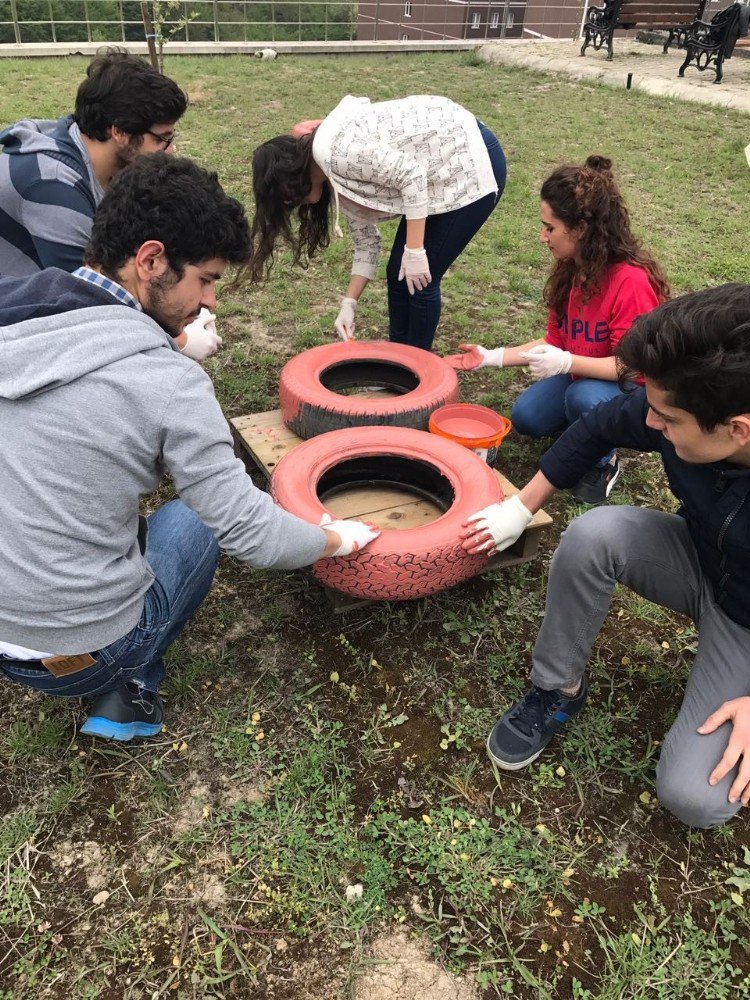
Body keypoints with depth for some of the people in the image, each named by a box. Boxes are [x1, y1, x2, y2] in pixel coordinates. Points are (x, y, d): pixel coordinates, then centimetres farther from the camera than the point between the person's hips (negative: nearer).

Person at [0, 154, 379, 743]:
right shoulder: (169, 382, -21)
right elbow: (252, 534, -16)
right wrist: (337, 540, 3)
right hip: (74, 654, -5)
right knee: (201, 514, 16)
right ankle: (124, 692, 11)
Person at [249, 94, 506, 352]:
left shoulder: (333, 150, -21)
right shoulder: (333, 179, 7)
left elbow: (411, 176, -24)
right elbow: (367, 241, 11)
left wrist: (414, 251, -22)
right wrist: (349, 304, 7)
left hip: (473, 164, -9)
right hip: (443, 175, 9)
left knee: (420, 279, -3)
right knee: (398, 273, 11)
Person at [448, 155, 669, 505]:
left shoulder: (631, 281, -30)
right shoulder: (570, 270, -6)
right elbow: (555, 339, 2)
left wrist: (567, 363, -42)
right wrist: (493, 357, -4)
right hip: (578, 375, 7)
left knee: (583, 396, -36)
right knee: (525, 418, -11)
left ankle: (602, 463, -5)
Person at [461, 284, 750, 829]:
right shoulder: (678, 408, -25)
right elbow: (597, 428, -4)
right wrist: (522, 507, 1)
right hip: (700, 559, 4)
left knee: (695, 798, -17)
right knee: (595, 531, -28)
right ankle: (558, 688, -7)